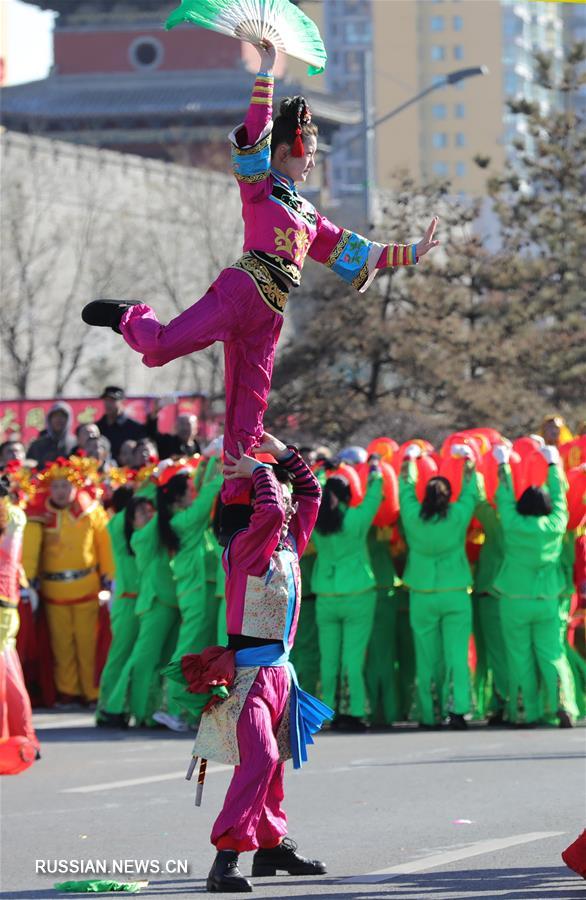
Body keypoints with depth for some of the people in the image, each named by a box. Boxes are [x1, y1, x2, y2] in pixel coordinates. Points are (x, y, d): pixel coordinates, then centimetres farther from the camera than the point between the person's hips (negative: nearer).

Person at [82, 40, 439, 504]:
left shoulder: (309, 216, 27)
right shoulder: (260, 186, 9)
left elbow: (357, 249, 33)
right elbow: (256, 132, -4)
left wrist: (413, 252, 31)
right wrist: (267, 72, -7)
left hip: (269, 316, 6)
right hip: (243, 288, -6)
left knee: (248, 416, 2)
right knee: (161, 345, -22)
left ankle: (234, 502, 4)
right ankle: (131, 316, 12)